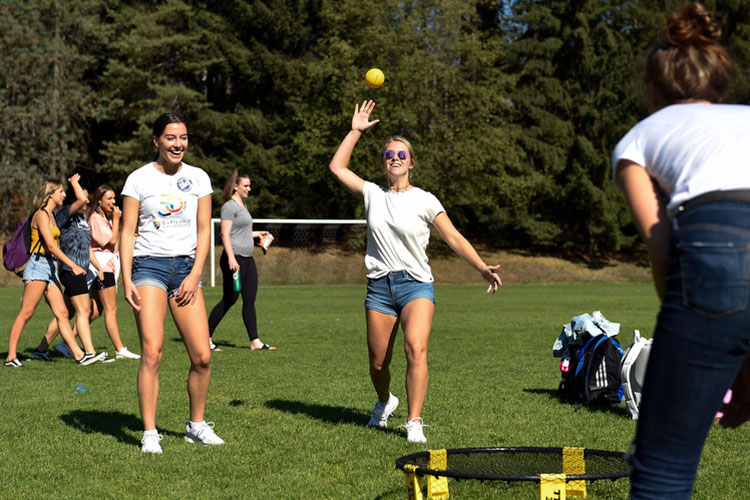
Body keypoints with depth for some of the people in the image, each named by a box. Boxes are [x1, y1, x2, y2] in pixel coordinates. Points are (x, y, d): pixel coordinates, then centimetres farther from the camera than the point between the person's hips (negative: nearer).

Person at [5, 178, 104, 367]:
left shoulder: (50, 216, 19)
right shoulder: (41, 215, -10)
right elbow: (51, 245, -19)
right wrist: (73, 265, -23)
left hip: (50, 267, 9)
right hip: (38, 265, -9)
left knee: (62, 313, 2)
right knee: (26, 313, -7)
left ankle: (79, 355, -3)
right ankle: (11, 356, -2)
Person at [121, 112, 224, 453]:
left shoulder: (198, 178, 9)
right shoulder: (138, 179, 2)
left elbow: (204, 230, 9)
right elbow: (127, 232, 2)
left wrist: (195, 275, -2)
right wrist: (126, 280, -7)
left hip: (186, 267, 3)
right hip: (148, 265, -3)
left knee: (202, 356, -3)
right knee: (152, 352, -14)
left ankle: (197, 425, 15)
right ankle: (149, 433, -6)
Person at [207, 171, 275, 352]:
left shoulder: (242, 205, 20)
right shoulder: (229, 206, -9)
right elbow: (225, 234, -17)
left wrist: (256, 234, 25)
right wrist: (231, 258, -24)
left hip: (247, 259, 9)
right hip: (234, 258, -9)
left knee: (250, 300, 5)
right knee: (229, 299, -6)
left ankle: (255, 342, 4)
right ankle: (206, 336, 5)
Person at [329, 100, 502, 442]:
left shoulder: (424, 200, 2)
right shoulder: (373, 194, 11)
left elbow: (454, 238, 2)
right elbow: (337, 167, 13)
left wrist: (482, 267, -8)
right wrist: (356, 130, 10)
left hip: (416, 285, -3)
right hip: (379, 286, 3)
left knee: (416, 348, -25)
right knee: (378, 362, 5)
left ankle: (414, 422, -20)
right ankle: (384, 402, 37)